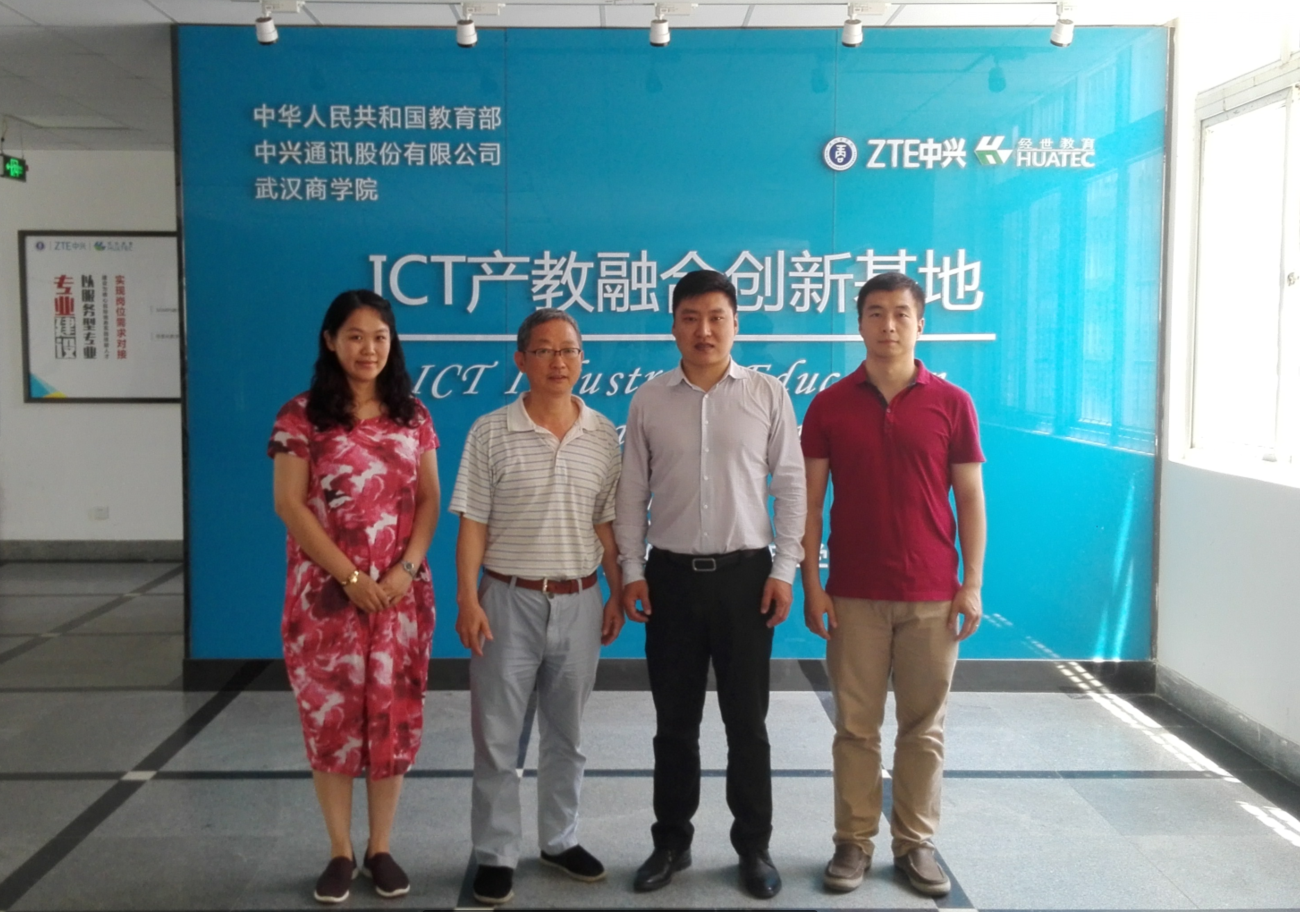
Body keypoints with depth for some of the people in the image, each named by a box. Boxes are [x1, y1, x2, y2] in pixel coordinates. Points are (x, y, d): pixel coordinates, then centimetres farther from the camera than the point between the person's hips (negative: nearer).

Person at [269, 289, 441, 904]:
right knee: (331, 717, 5)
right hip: (327, 592, -2)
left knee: (393, 717, 6)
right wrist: (350, 577, -12)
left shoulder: (412, 415, 6)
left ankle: (380, 849, 21)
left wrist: (407, 568, -9)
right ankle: (340, 853, 20)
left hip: (401, 592, 2)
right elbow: (290, 504, -7)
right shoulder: (301, 416, -3)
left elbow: (429, 499, 6)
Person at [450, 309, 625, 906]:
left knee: (566, 732, 15)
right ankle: (495, 855, 19)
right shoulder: (490, 433, -5)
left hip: (579, 601, 3)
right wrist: (468, 599, -10)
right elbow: (473, 523, -5)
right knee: (497, 735, 5)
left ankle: (560, 840, 31)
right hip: (509, 598, -2)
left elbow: (606, 522, 8)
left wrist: (618, 593, 7)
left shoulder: (603, 435, 2)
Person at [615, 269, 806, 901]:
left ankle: (753, 846, 23)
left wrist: (784, 570, -4)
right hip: (671, 574, 1)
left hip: (745, 572, -1)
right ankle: (671, 841, 26)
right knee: (674, 721, 11)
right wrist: (632, 571, 0)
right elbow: (632, 492, 6)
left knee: (746, 720, 8)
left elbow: (790, 486, 0)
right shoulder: (649, 401, 3)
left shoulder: (768, 394, 0)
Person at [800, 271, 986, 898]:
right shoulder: (829, 405, 1)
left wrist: (972, 585, -2)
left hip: (932, 596, 0)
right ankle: (854, 841, 20)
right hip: (853, 596, 0)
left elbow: (971, 499, 3)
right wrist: (811, 586, -3)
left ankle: (916, 843, 22)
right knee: (855, 726, 7)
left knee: (924, 728, 9)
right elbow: (809, 503, 2)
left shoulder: (951, 403, 1)